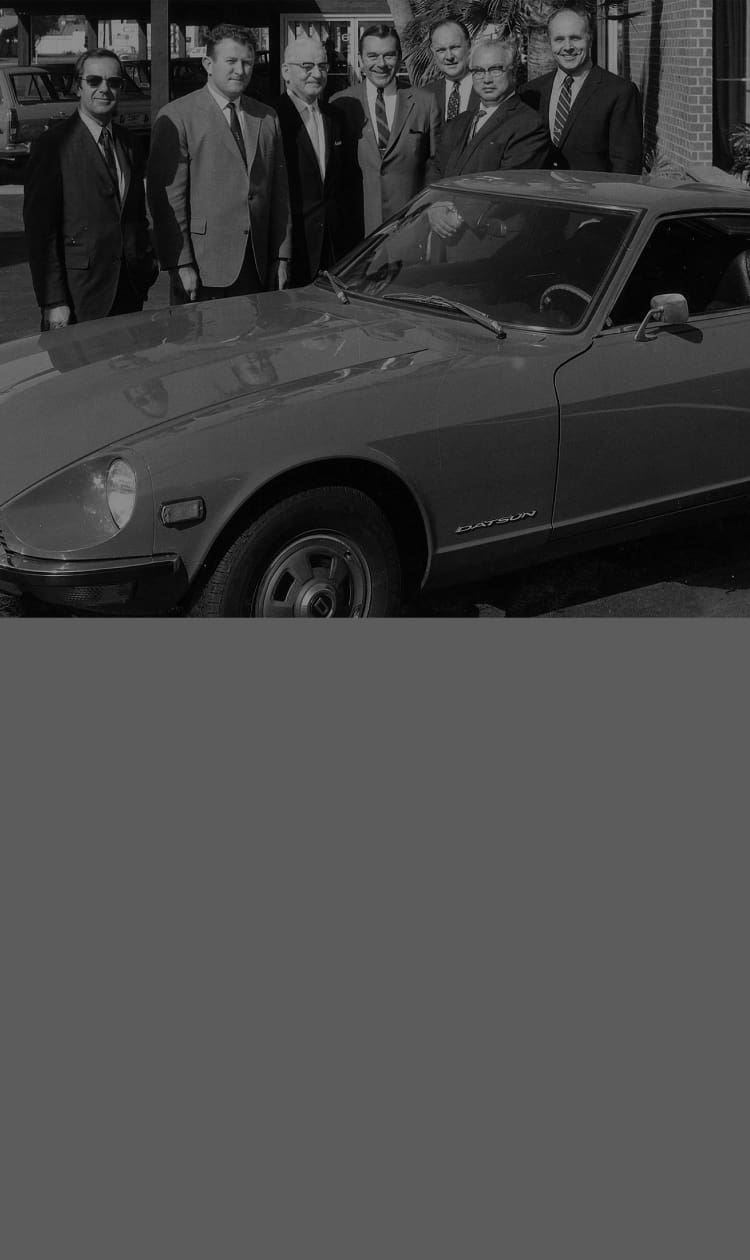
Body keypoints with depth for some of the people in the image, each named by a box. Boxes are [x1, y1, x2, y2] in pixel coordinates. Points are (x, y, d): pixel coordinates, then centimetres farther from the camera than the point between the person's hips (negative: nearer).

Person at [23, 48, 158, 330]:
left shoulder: (129, 144, 12)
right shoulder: (52, 146, -8)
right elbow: (39, 229, -11)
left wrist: (147, 268, 10)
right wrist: (53, 302, -16)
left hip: (130, 290, 6)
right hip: (79, 295, -5)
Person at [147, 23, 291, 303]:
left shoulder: (267, 118, 13)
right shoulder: (176, 117, -4)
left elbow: (279, 193, 15)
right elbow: (167, 198, -8)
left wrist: (281, 257, 10)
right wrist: (180, 265, -13)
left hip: (259, 269, 4)